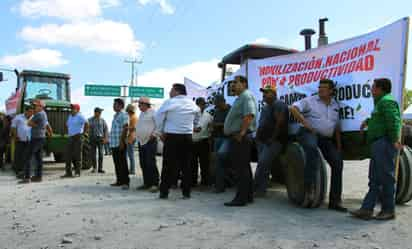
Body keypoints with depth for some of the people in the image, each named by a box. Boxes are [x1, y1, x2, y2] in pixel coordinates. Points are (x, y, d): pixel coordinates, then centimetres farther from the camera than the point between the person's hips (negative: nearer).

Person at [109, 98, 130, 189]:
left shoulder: (123, 115, -8)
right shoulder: (115, 115, 20)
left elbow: (125, 129, -16)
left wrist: (121, 141, -21)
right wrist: (109, 139, 19)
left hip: (120, 143, -9)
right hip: (114, 143, 9)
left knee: (122, 163, -6)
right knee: (117, 163, 12)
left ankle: (125, 182, -2)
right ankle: (119, 181, 20)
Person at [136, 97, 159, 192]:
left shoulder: (153, 113, -9)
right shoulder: (141, 114, 18)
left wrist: (154, 134, -14)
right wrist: (137, 136, 16)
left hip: (150, 141, -9)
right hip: (141, 142, 9)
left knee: (151, 163, -10)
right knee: (143, 164, 9)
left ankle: (155, 184, -5)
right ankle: (146, 183, 17)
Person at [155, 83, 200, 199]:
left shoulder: (169, 102, -5)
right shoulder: (192, 104, 9)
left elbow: (159, 118, -3)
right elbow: (197, 119, 18)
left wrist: (161, 132, 8)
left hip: (171, 136, -3)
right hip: (187, 137, 4)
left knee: (168, 165, 2)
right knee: (186, 165, 8)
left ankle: (164, 192, 5)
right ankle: (186, 192, 11)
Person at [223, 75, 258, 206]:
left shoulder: (247, 96, -11)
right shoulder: (240, 97, 22)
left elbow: (249, 115, -26)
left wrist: (241, 132, -24)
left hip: (241, 138, -11)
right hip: (238, 138, 11)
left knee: (242, 168, -7)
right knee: (244, 168, 14)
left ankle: (241, 198, -2)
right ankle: (248, 196, 23)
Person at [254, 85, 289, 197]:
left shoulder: (278, 105, -8)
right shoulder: (265, 107, 22)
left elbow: (280, 122, -17)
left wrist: (273, 138, -18)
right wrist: (258, 137, 15)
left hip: (273, 141, -9)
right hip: (262, 140, 9)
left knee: (263, 163, -16)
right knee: (263, 165, 8)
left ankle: (259, 189, -11)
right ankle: (260, 189, 13)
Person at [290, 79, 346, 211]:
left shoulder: (335, 105, 18)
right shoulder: (310, 100, 3)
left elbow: (337, 128, 21)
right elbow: (293, 108, -9)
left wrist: (339, 146, 13)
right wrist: (305, 123, -15)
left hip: (326, 138, 6)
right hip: (309, 133, -6)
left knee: (337, 162, -5)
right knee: (312, 148, -39)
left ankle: (335, 201, 4)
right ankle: (309, 189, -41)